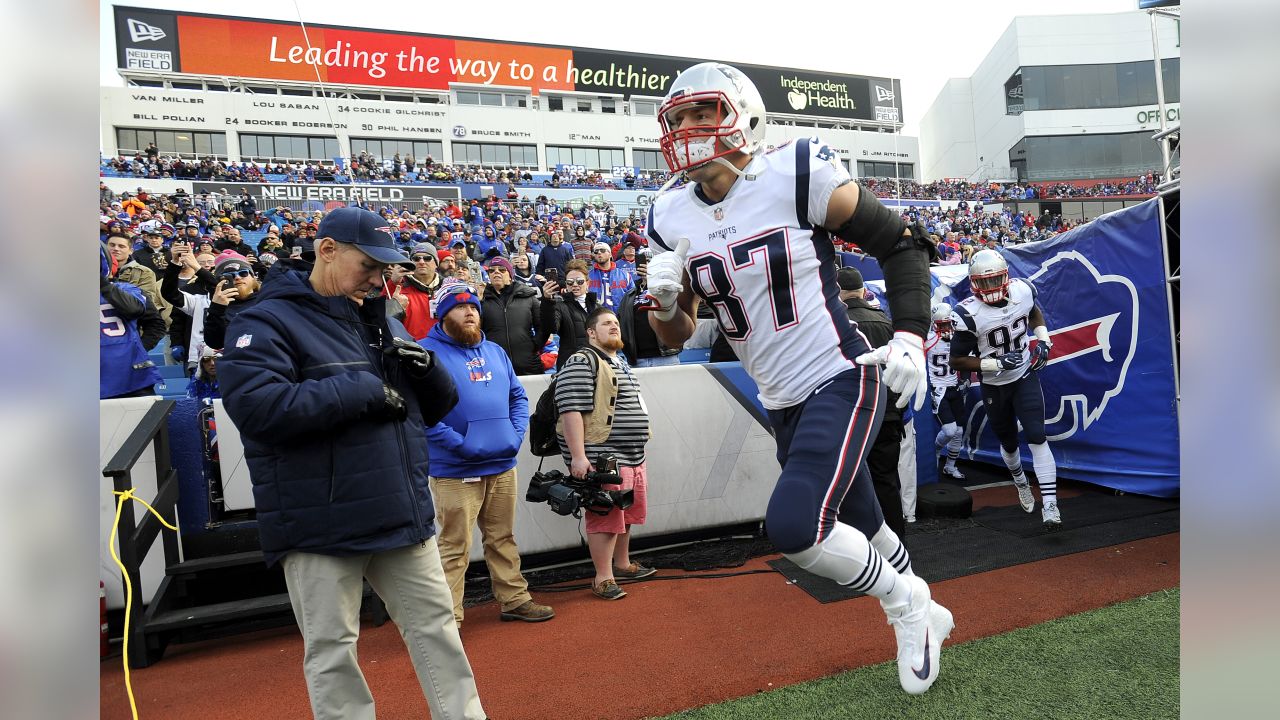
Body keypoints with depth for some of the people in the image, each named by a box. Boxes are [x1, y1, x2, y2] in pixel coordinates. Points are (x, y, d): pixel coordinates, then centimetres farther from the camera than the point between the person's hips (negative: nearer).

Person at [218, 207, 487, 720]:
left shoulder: (383, 323, 13)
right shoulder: (267, 322, -7)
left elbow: (436, 408, 15)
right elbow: (256, 406, -24)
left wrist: (425, 368, -7)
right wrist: (361, 389, -21)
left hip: (403, 514, 6)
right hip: (320, 524, -5)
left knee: (436, 626, 14)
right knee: (331, 650, 9)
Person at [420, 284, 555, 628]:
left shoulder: (495, 351, 14)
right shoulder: (428, 352, -8)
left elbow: (518, 396, 18)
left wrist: (517, 434, 2)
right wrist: (460, 444, -20)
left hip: (503, 465, 6)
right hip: (456, 471, -6)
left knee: (503, 539, 18)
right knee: (455, 547, -2)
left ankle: (514, 599, 30)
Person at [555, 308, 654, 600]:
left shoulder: (621, 364, 20)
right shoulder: (582, 362, -12)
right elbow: (571, 411, -20)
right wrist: (577, 456, -25)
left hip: (633, 456, 10)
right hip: (602, 457, -9)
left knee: (626, 514, 17)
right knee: (606, 517, -5)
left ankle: (622, 564, 33)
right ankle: (603, 579, 4)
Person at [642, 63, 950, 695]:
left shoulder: (798, 176, -14)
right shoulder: (672, 219, 0)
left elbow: (901, 244, -4)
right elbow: (675, 337, 7)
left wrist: (909, 336, -13)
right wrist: (663, 298, -14)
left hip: (841, 382, -5)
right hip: (782, 403, 6)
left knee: (793, 526, -22)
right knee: (860, 532, 19)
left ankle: (905, 605, 9)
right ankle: (923, 610, 50)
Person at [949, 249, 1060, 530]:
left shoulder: (1023, 291, -11)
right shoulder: (969, 314, -25)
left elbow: (1035, 313, 15)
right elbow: (957, 361, -19)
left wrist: (1043, 341, 0)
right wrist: (996, 364, -27)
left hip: (1025, 376, 1)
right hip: (994, 386, -1)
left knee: (1036, 437, -13)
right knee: (1008, 443, 17)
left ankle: (1049, 504, -9)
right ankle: (1021, 483, 49)